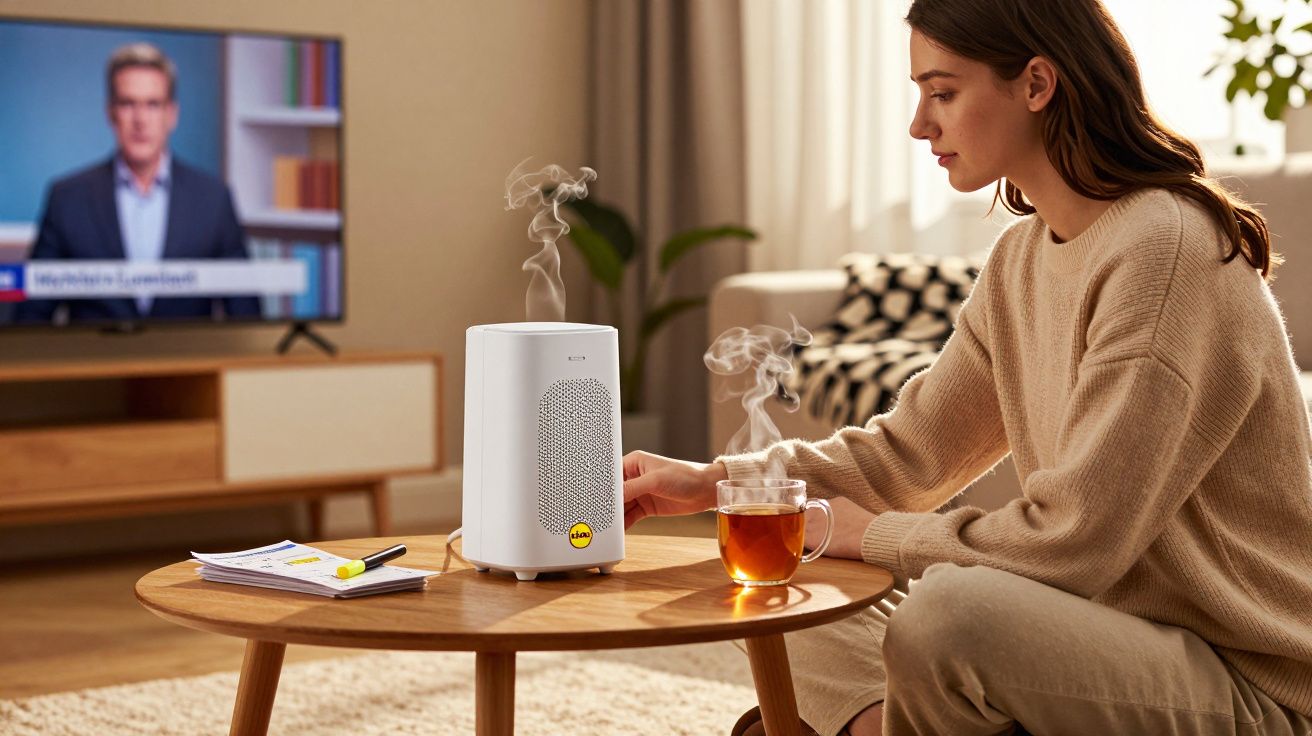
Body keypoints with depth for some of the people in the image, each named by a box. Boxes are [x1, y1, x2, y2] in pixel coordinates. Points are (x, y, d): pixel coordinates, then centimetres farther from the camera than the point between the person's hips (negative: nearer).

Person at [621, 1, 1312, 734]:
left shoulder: (1164, 249, -21)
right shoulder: (1022, 257, 7)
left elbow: (1071, 538, -23)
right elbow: (911, 448, 10)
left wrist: (880, 536, -11)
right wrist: (715, 480, 2)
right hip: (1103, 640, 8)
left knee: (948, 610, -33)